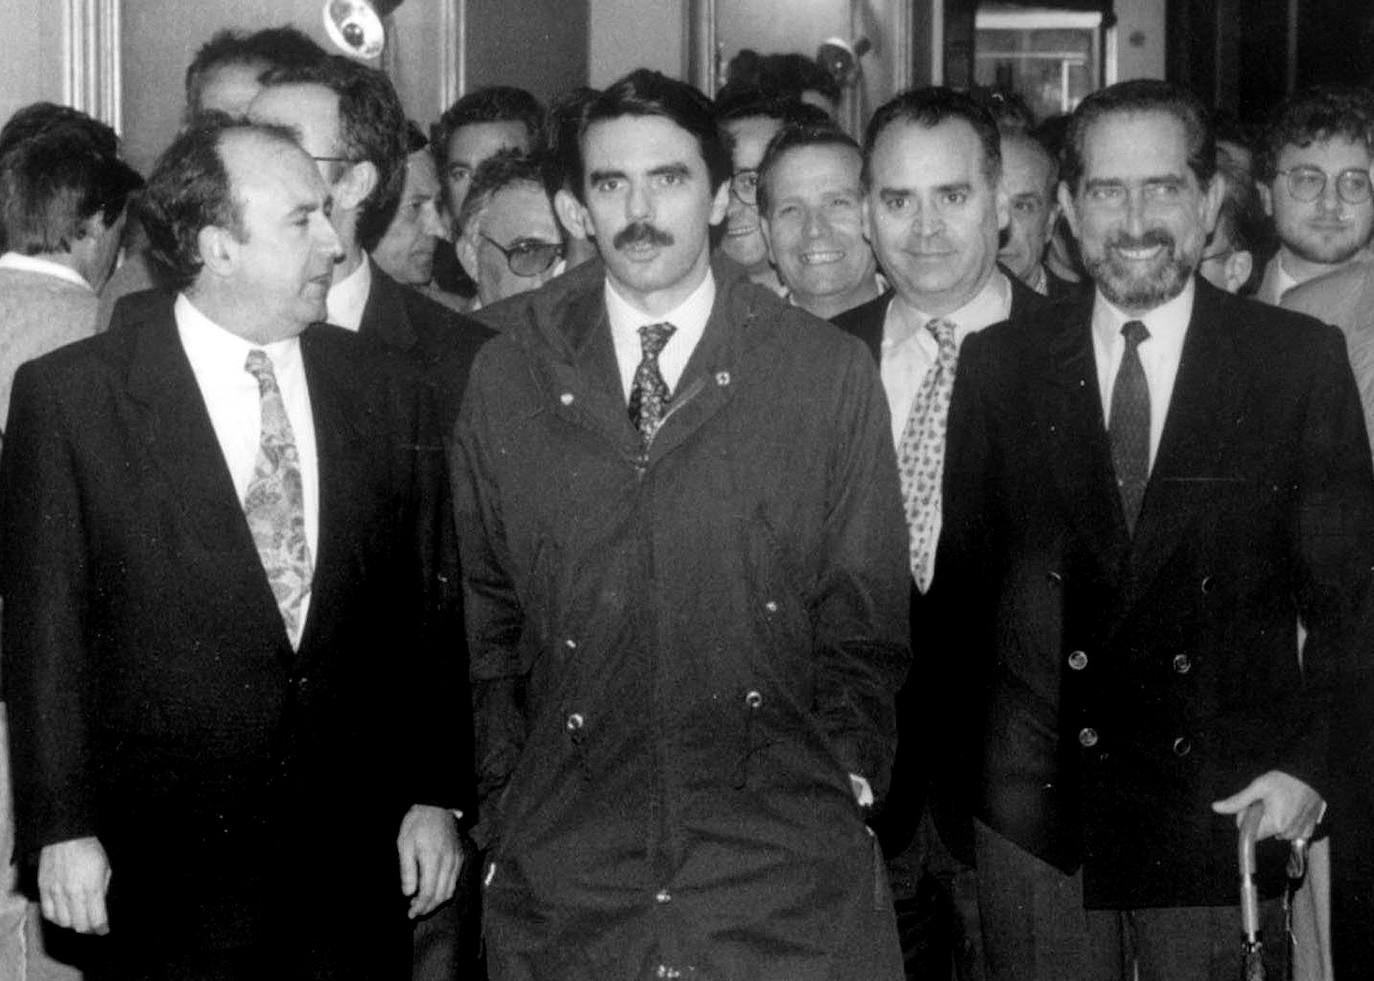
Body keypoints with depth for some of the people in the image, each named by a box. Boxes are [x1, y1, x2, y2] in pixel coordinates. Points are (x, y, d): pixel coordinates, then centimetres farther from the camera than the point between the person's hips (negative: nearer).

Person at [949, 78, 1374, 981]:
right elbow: (960, 575, 7)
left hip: (1225, 808, -1)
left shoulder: (1301, 359, -1)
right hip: (1034, 820, 1)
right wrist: (976, 765, 2)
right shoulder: (997, 364, 4)